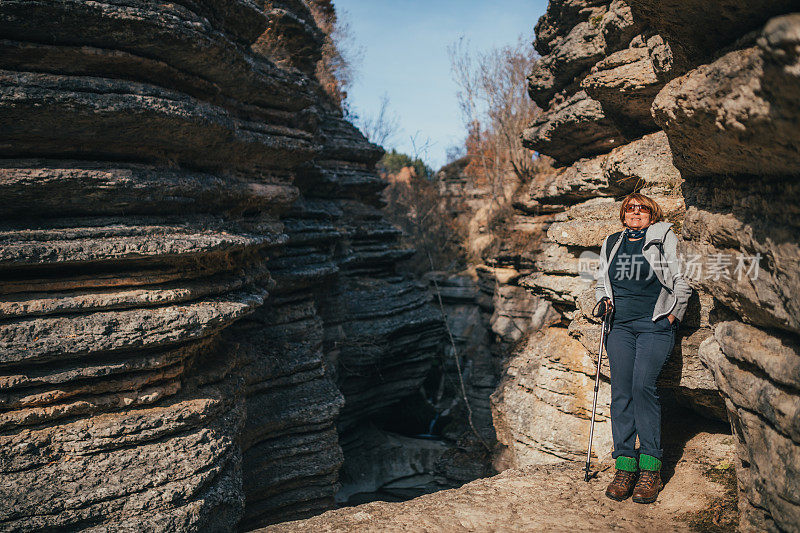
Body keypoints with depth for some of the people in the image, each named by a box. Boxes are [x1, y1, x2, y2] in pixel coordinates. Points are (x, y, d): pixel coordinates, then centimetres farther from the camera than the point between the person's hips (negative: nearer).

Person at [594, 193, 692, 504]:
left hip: (655, 325, -3)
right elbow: (601, 282, 27)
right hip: (620, 324, 3)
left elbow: (681, 281, 9)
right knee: (621, 390, -7)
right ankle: (625, 468, -3)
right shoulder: (611, 244, 20)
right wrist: (603, 301, 8)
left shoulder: (664, 238, 10)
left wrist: (673, 315, 2)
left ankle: (650, 469, -14)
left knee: (642, 385, -20)